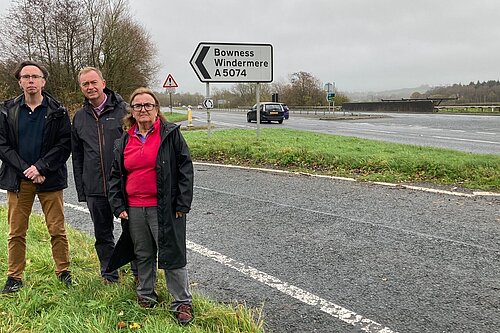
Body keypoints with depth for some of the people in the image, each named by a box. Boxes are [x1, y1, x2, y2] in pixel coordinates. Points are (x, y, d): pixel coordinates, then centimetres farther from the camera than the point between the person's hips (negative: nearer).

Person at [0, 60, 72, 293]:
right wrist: (26, 169, -9)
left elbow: (65, 144, -4)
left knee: (57, 230, 3)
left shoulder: (57, 112, 0)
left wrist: (40, 167, -13)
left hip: (50, 179, -2)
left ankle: (63, 271, 17)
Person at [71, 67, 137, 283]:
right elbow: (77, 157, 14)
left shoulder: (123, 110, -2)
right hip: (95, 189, 4)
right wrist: (81, 190, 9)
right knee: (103, 235, 13)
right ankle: (109, 275, 29)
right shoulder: (79, 117, 10)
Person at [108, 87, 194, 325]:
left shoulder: (170, 134, -3)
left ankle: (182, 303, 12)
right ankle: (146, 295, 34)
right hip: (134, 209, 5)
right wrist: (118, 206, 6)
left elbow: (185, 169, -5)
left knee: (172, 255, 0)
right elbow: (116, 175, 15)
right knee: (143, 254, 16)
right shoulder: (124, 141, 10)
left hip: (164, 208, -4)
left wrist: (182, 204, -9)